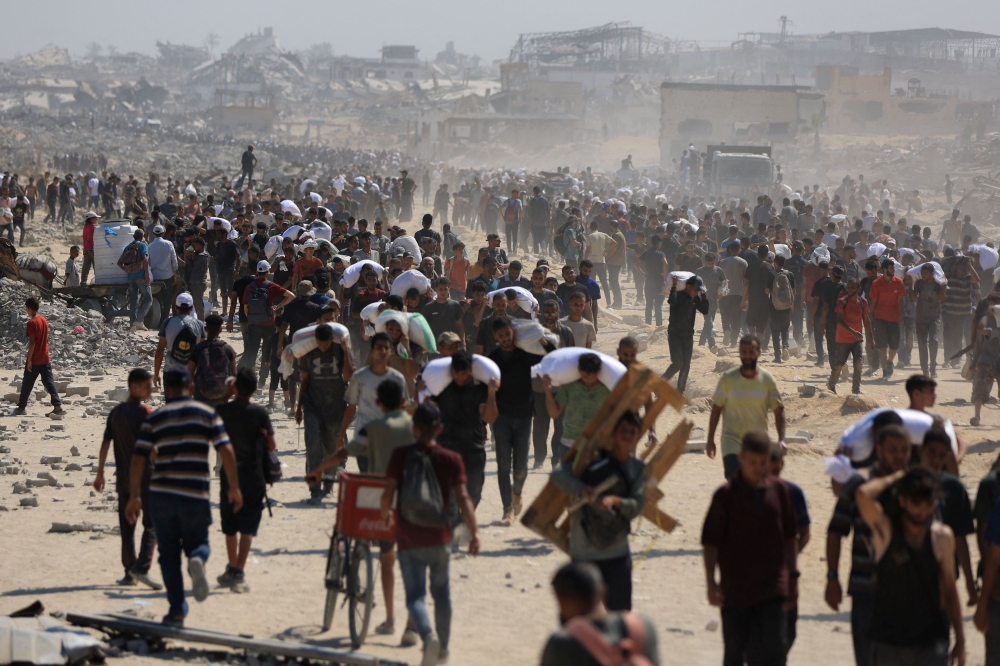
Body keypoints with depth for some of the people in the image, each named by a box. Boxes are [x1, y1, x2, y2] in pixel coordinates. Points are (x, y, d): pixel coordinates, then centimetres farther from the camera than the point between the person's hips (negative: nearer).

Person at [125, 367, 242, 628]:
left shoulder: (154, 418, 3)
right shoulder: (207, 414, 3)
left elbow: (139, 459, -3)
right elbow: (226, 452, -3)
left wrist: (134, 496, 3)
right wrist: (234, 488, 5)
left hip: (161, 495, 0)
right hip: (196, 495, 0)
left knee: (169, 553, 11)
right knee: (198, 544, 17)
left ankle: (177, 610, 3)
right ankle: (197, 560, -21)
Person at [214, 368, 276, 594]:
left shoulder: (222, 410, -4)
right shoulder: (259, 413, -9)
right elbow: (271, 445, -7)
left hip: (229, 474, 3)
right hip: (253, 476, -3)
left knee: (230, 526, 17)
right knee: (247, 528, -3)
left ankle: (232, 570, 30)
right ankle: (238, 574, -14)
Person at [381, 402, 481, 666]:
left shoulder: (400, 455, -7)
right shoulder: (452, 460, -3)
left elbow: (388, 493, -8)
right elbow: (462, 498, -9)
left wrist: (385, 515, 11)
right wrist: (474, 532, -8)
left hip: (408, 538, -2)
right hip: (439, 536, 2)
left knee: (415, 595, 0)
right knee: (441, 592, 19)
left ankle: (428, 636, -27)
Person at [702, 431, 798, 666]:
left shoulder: (779, 490, 3)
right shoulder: (726, 494, -6)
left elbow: (789, 537, 13)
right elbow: (710, 542, -5)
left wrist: (793, 576, 14)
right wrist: (711, 582, -10)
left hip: (772, 587, 1)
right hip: (735, 589, -1)